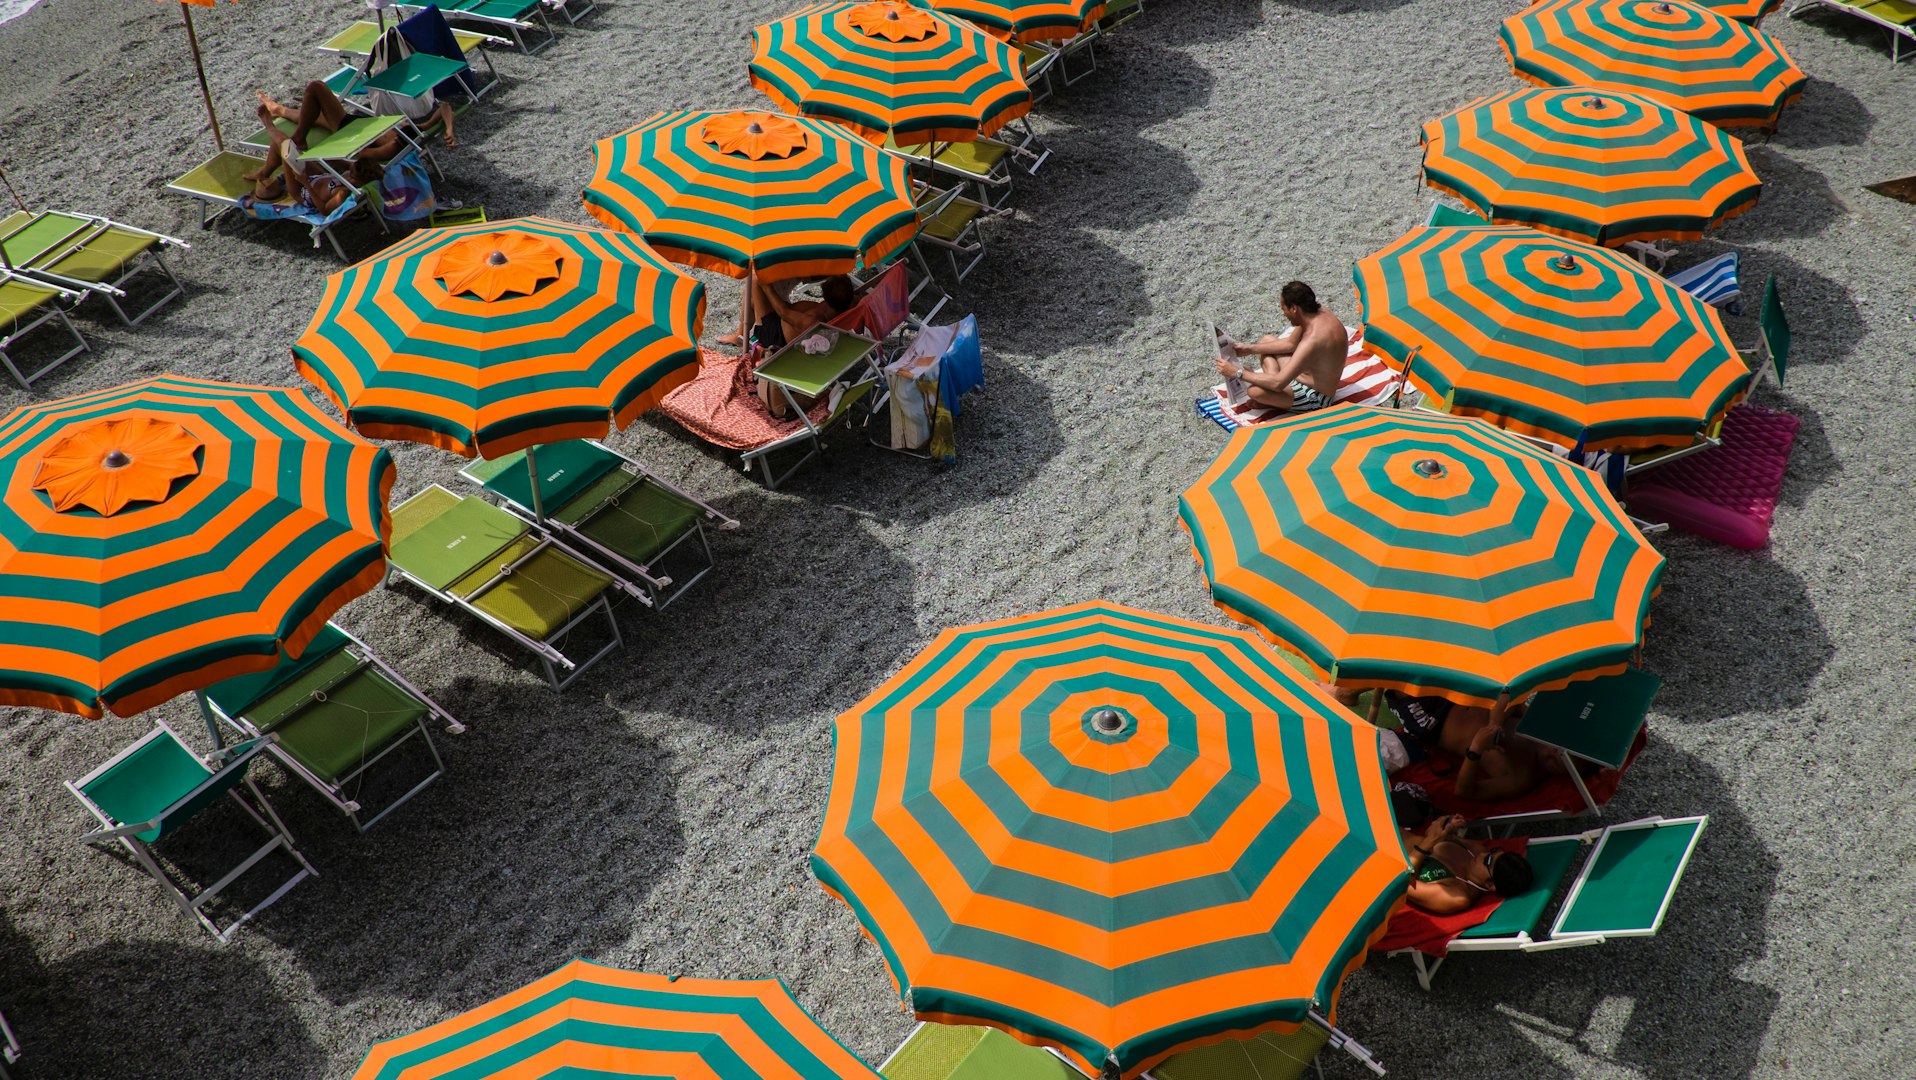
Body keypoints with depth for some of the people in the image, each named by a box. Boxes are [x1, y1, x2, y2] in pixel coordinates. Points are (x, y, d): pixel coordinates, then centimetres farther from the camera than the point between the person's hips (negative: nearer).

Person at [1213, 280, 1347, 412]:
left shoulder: (1313, 339, -35)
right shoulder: (1317, 312, -7)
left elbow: (1278, 383, -34)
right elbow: (1291, 343, 11)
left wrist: (1238, 373, -23)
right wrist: (1250, 348, 6)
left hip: (1316, 398, -9)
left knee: (1255, 390, -30)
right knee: (1266, 340, 15)